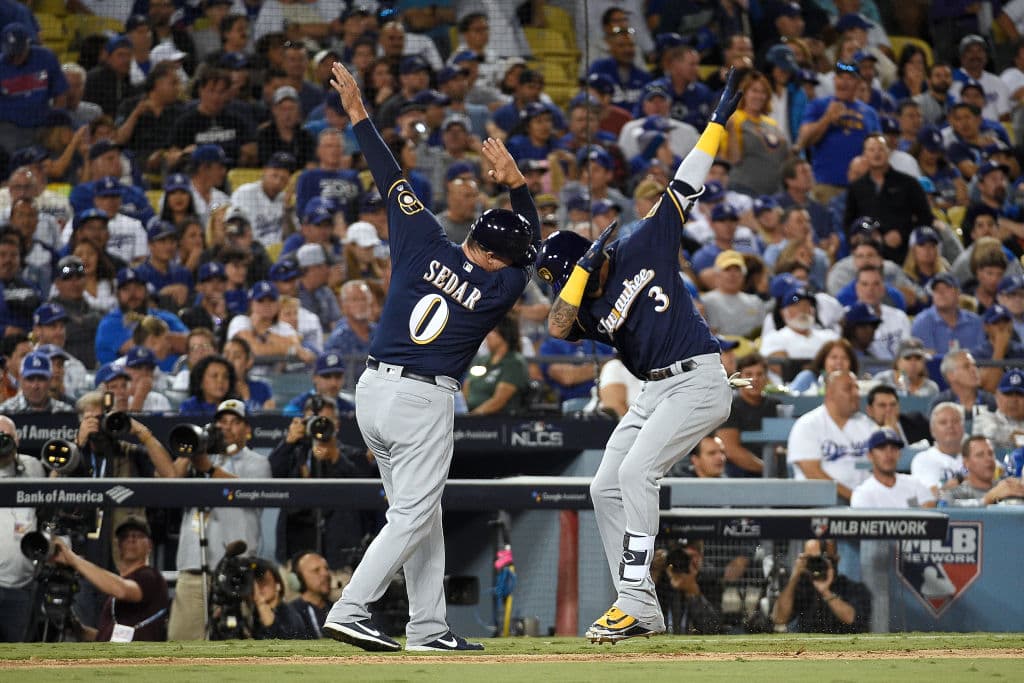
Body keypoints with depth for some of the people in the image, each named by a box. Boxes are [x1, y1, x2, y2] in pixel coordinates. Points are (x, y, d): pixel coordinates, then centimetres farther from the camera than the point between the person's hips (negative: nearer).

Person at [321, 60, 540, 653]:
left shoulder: (424, 245, 1)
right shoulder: (499, 289, -4)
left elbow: (393, 180, 6)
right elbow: (534, 246, 13)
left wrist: (359, 115, 11)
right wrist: (517, 182, 5)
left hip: (373, 388, 6)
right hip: (424, 401, -6)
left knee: (421, 511, 14)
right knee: (413, 514, -4)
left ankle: (428, 626, 15)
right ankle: (349, 611, -18)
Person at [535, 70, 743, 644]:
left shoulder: (646, 246, -2)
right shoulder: (587, 306, 9)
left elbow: (689, 181, -2)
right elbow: (557, 327, -11)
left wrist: (721, 118, -4)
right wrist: (584, 269, -12)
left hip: (699, 380, -8)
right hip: (656, 391, 8)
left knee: (636, 471, -21)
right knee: (606, 487, 3)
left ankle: (635, 603, -24)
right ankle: (641, 610, 8)